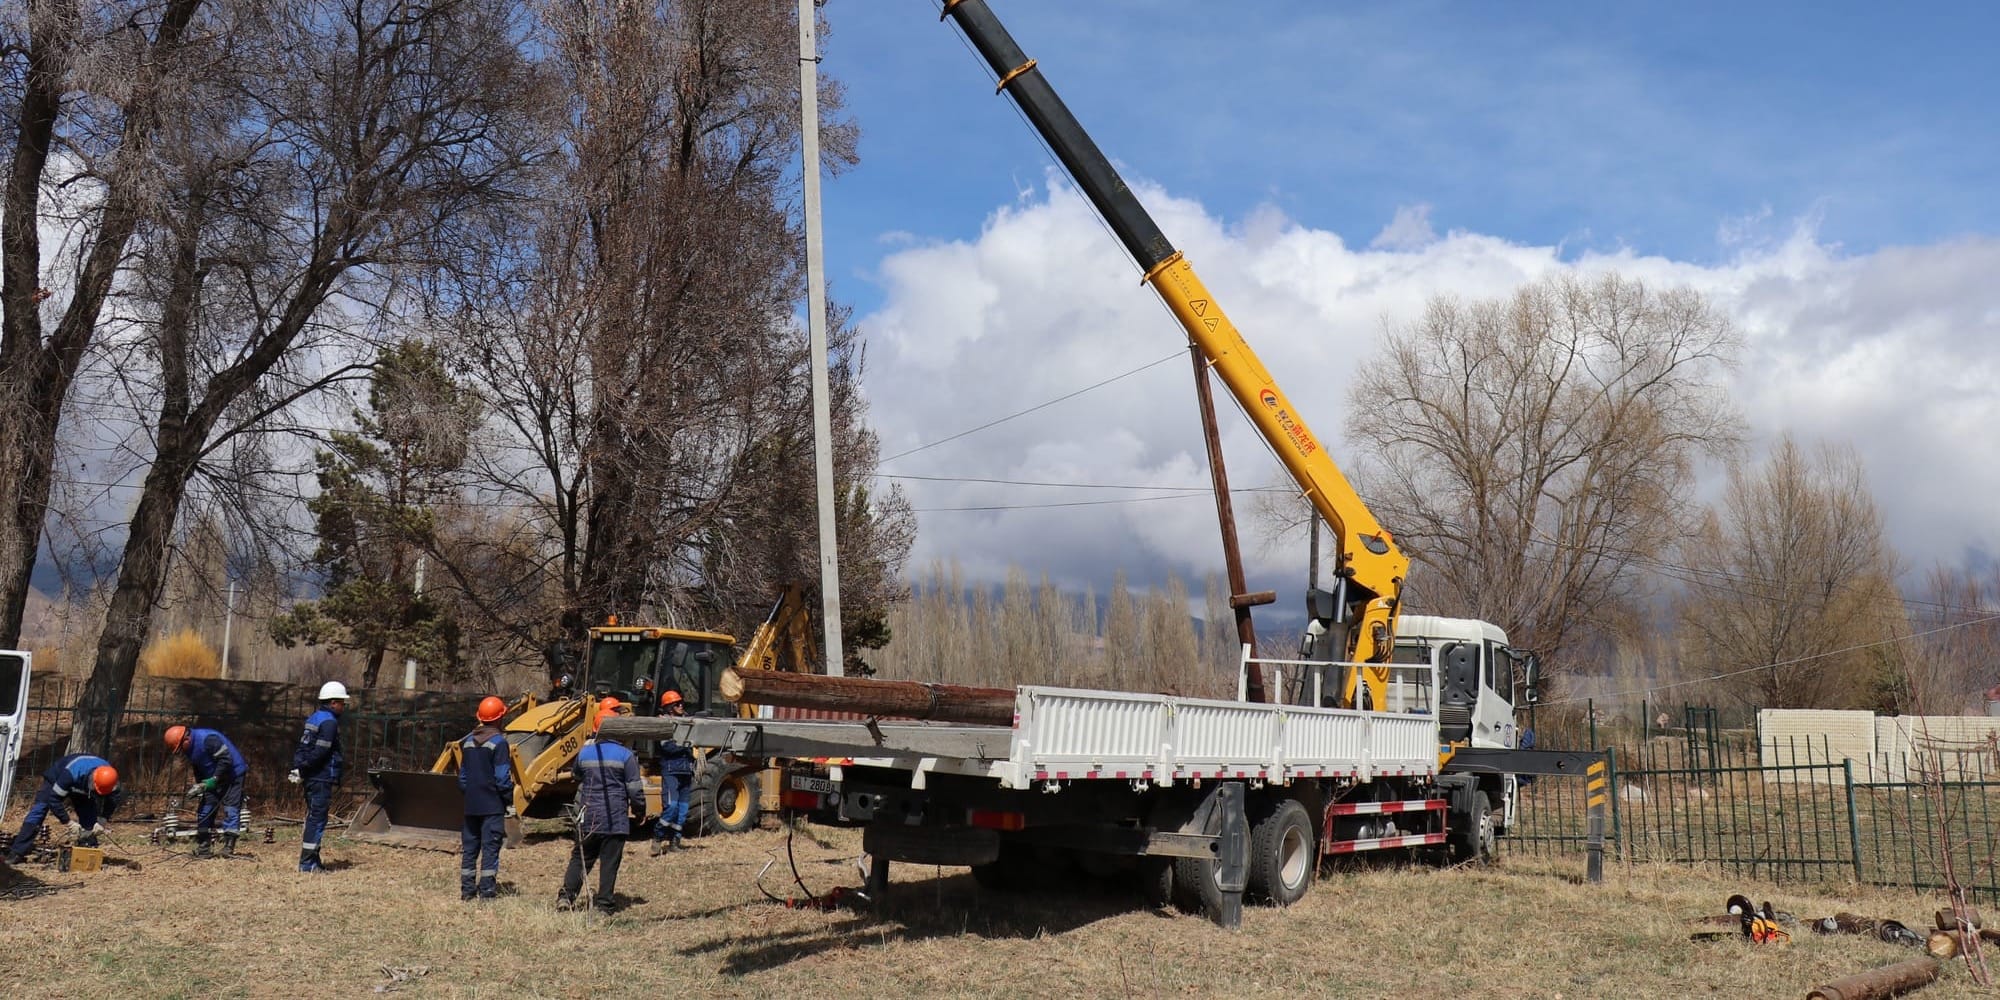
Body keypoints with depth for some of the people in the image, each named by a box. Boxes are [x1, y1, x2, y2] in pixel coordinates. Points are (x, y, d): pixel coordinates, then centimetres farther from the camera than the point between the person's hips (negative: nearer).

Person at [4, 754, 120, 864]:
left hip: (82, 790, 4)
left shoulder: (108, 776, -31)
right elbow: (53, 799, -38)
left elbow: (112, 800, -18)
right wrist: (69, 822, -38)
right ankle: (17, 853, -21)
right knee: (38, 810, -20)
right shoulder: (71, 773, -45)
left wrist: (101, 821, -29)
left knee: (90, 817, -10)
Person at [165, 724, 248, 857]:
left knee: (230, 808, -13)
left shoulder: (208, 739, -26)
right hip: (214, 780, 9)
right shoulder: (190, 749, 3)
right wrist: (198, 786, 1)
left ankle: (228, 847, -14)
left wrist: (214, 779, -25)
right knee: (205, 810, 6)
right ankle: (204, 847, 11)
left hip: (233, 775, -9)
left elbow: (226, 759, -28)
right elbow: (198, 771, 16)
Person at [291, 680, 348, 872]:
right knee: (317, 819, -6)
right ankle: (307, 863, -5)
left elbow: (302, 747, 15)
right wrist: (302, 771, -12)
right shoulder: (329, 722, -14)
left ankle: (312, 860, 20)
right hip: (322, 778, -10)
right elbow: (319, 752, -20)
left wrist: (297, 768, 9)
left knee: (313, 818, 15)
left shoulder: (313, 718, 16)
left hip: (312, 778, 10)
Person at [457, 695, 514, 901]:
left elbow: (462, 775, 15)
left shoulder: (468, 741, 10)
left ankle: (467, 890, 14)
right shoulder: (498, 742, -11)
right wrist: (509, 802, -6)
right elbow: (502, 777, -13)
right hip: (493, 805, -6)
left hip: (471, 805, 6)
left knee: (469, 847, 11)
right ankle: (487, 890, -4)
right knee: (490, 847, -3)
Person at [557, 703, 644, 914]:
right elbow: (635, 789, -5)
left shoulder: (584, 753, 4)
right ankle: (605, 905, 2)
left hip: (588, 817, 3)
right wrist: (640, 810, 8)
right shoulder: (625, 755, -7)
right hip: (615, 818, -3)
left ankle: (566, 896, 4)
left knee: (580, 858, 15)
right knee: (609, 863, 2)